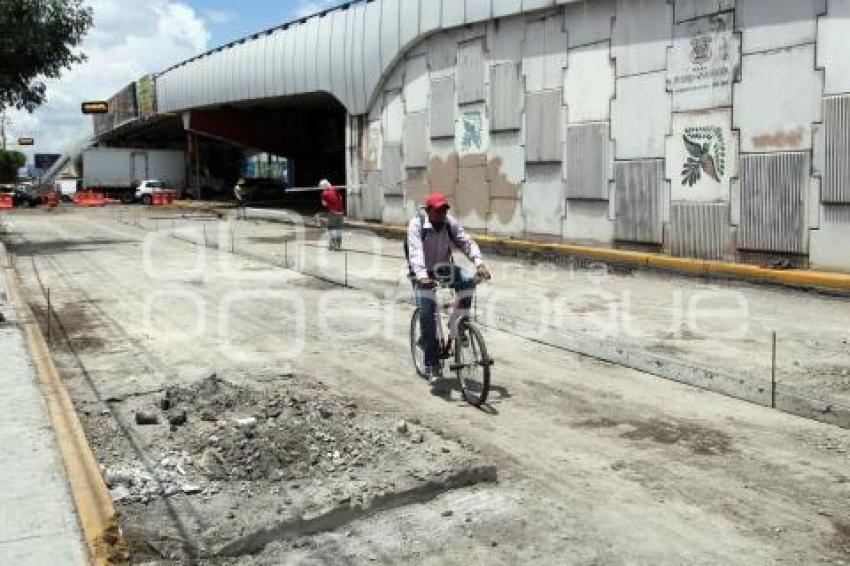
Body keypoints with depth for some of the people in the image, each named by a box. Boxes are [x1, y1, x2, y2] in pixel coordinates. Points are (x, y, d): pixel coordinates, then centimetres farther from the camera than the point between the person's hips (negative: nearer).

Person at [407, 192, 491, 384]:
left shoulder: (450, 223, -7)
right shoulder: (417, 224, -19)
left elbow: (466, 242, -16)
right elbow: (415, 252, -33)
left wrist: (479, 263, -34)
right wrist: (422, 276, -50)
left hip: (445, 269, 4)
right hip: (424, 275, -4)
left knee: (469, 279, -25)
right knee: (427, 313, -18)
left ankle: (455, 325, -9)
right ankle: (432, 365, -8)